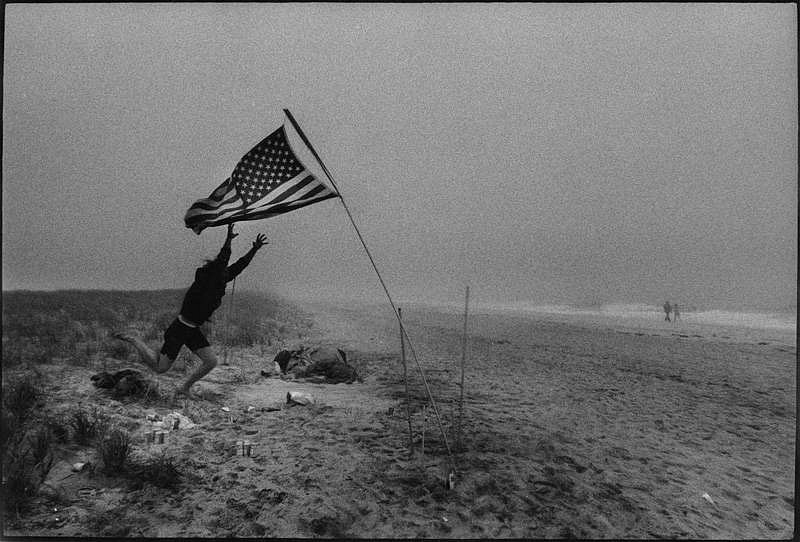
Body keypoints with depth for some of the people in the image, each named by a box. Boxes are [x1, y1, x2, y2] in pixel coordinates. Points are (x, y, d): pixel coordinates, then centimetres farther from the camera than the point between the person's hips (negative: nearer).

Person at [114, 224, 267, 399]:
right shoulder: (201, 284, -22)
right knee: (160, 368, 3)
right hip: (179, 329, -8)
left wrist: (255, 249, -4)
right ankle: (133, 340, 21)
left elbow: (239, 266, 1)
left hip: (193, 331, 8)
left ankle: (184, 388, 16)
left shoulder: (219, 282, -1)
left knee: (211, 361, -1)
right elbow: (220, 262, -38)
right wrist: (228, 240, -46)